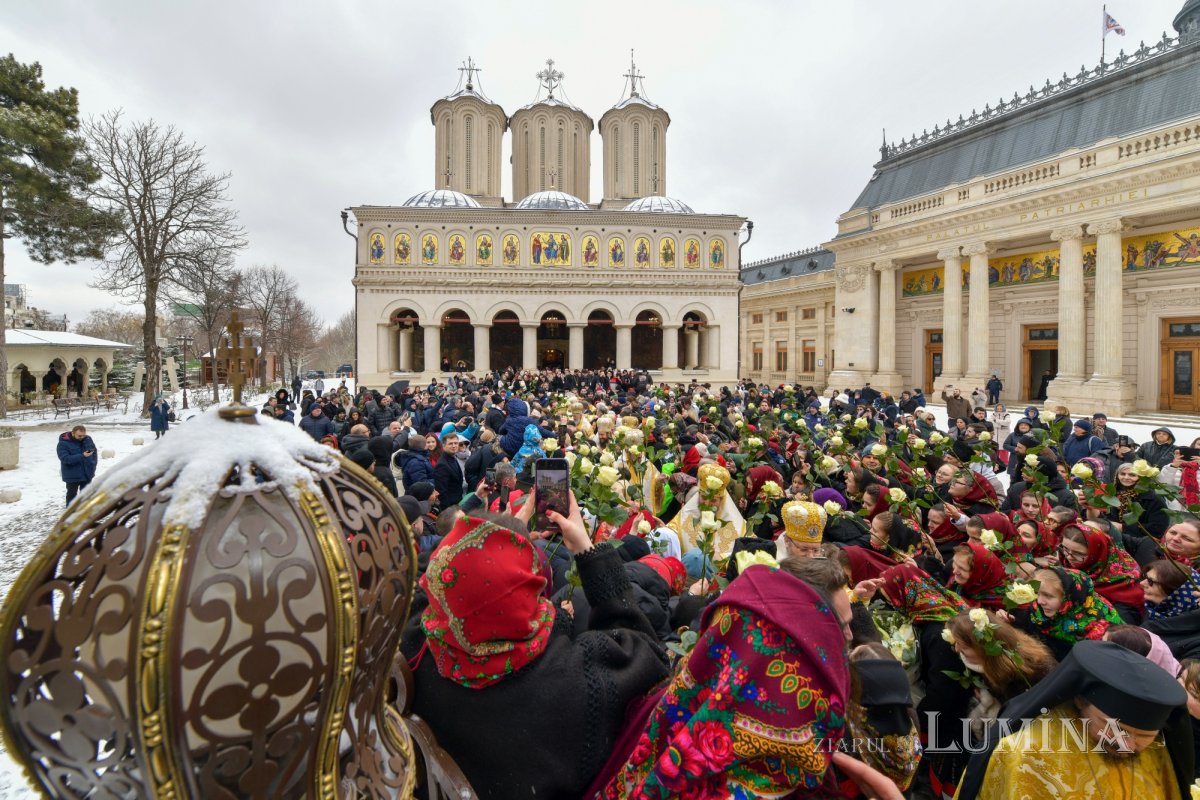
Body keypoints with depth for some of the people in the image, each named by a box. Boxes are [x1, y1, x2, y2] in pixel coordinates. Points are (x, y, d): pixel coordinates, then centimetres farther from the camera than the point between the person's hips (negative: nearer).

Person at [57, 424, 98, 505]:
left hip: (87, 474, 5)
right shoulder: (63, 443, -16)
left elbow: (94, 452, 11)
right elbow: (65, 459, -25)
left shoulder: (88, 439, -1)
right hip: (72, 476, -5)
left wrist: (93, 466, 3)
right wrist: (82, 456, -33)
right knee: (72, 494, 6)